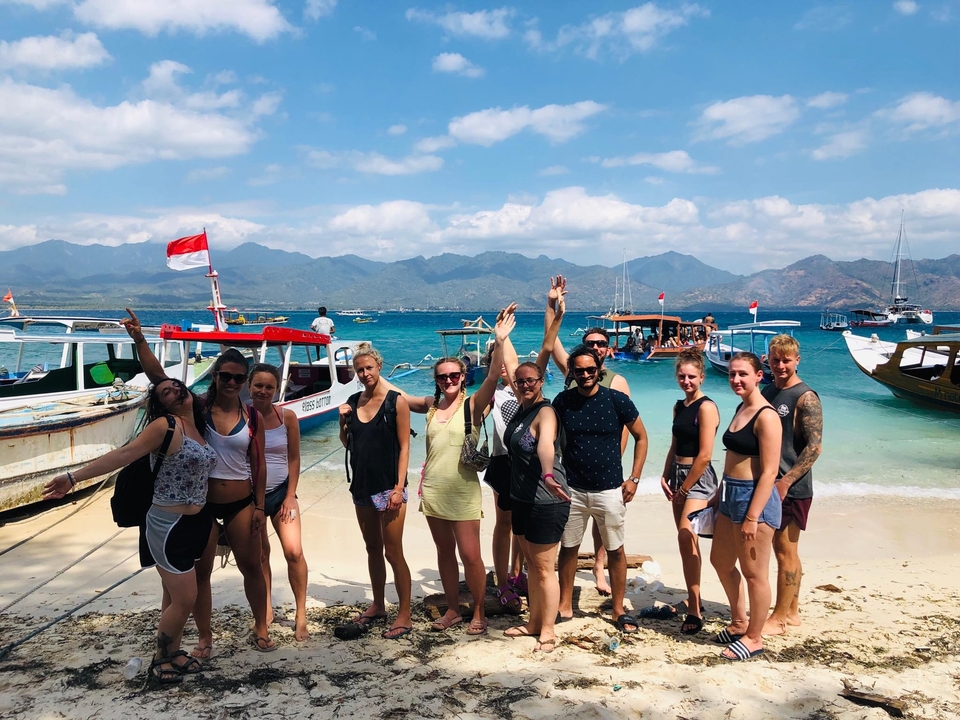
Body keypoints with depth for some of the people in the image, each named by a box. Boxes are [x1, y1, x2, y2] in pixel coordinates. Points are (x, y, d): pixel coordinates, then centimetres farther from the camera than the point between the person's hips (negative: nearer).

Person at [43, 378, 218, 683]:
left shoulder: (198, 427, 7)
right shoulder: (165, 426, -16)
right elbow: (123, 454, -20)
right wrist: (74, 477, -24)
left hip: (193, 524, 7)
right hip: (169, 526, -7)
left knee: (177, 595, 18)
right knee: (184, 599, -1)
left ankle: (173, 652, 34)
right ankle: (160, 659, 19)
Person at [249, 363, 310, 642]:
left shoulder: (287, 416, -5)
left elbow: (294, 458, 1)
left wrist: (290, 496, -4)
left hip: (280, 492, 0)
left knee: (294, 551, -9)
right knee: (260, 555, 10)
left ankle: (301, 615, 3)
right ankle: (266, 610, 27)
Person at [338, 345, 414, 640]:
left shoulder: (396, 401, -8)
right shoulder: (353, 402, 7)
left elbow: (404, 446, -10)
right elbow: (347, 443, 15)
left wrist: (399, 487, -16)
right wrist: (343, 420, -3)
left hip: (388, 487, -6)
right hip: (362, 485, 6)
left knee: (393, 552, -3)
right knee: (372, 549, 16)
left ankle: (405, 616, 7)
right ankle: (378, 606, 30)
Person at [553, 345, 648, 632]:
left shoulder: (617, 400, -8)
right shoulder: (562, 401, -2)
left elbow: (640, 437, 2)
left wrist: (634, 478, -3)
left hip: (610, 489, -1)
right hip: (571, 489, 2)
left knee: (615, 550, 8)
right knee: (568, 547, 11)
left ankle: (619, 609, 24)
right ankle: (564, 606, 26)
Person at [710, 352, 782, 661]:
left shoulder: (766, 416, -17)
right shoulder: (740, 408, 10)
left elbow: (769, 471, -20)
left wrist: (752, 517, -22)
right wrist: (719, 494, 18)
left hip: (754, 497, -10)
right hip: (730, 495, 10)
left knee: (753, 572, 5)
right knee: (721, 562, 20)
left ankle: (753, 637, 22)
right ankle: (739, 623, 38)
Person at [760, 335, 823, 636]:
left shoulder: (805, 397, -13)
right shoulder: (767, 392, 10)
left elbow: (815, 445, -18)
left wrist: (786, 481, -22)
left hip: (792, 488, -8)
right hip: (770, 484, 8)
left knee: (785, 551, 1)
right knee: (784, 550, 16)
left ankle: (779, 618, 11)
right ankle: (792, 612, 27)